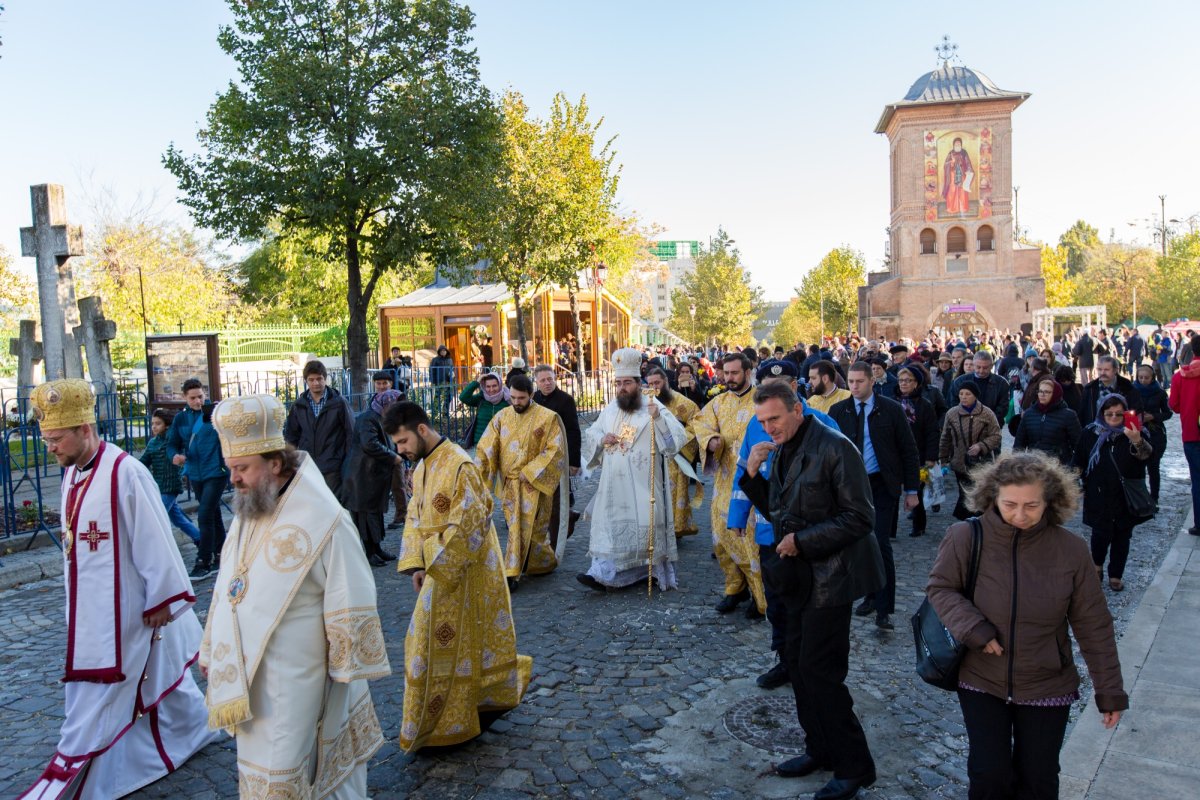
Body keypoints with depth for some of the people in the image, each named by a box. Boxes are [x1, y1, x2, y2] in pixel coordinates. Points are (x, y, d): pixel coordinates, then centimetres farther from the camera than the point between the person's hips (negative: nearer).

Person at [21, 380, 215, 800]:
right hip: (89, 608, 8)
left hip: (123, 609, -8)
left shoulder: (125, 474, -22)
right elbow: (75, 540, 13)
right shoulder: (72, 472, 4)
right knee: (157, 674, 20)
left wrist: (161, 601, -14)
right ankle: (193, 729, 36)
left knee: (96, 693, 2)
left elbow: (154, 541, -19)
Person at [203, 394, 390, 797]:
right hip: (246, 677, 7)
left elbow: (349, 608, -16)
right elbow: (228, 589, 14)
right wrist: (212, 651, 18)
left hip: (292, 681, -7)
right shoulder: (248, 513, 5)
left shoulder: (323, 520, -20)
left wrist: (348, 672, -10)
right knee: (257, 765, 18)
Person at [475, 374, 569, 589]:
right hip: (509, 483, 5)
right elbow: (486, 447, -1)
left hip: (534, 483, -4)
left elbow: (555, 450, -12)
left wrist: (529, 472, -17)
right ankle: (545, 562, 33)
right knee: (517, 527, 14)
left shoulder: (547, 418, -9)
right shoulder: (502, 416, 2)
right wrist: (478, 473, -14)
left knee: (524, 529, -5)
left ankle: (511, 575, 1)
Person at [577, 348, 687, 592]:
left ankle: (658, 571, 16)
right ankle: (602, 573, 7)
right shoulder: (609, 410, 10)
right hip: (614, 483, 5)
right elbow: (590, 434, 20)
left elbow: (678, 437, -16)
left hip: (643, 485, -5)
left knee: (645, 525, 0)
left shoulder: (653, 407, -7)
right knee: (611, 523, 4)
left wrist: (658, 419, -32)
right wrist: (601, 439, -3)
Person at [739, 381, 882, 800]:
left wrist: (802, 541, -19)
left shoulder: (835, 448, -17)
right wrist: (753, 473, -2)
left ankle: (854, 766, 14)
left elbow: (859, 518, -18)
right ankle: (820, 749, 31)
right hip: (800, 574, 8)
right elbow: (774, 511, 13)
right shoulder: (782, 451, 8)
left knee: (818, 670, -3)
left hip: (830, 575, -8)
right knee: (797, 661, 14)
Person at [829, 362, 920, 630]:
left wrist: (911, 490, -2)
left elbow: (909, 451, 0)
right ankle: (871, 595, 26)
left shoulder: (891, 409, -4)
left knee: (881, 545, -8)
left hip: (882, 486, -3)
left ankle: (883, 610, -1)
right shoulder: (838, 411, 2)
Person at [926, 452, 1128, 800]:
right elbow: (940, 588, -5)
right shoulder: (966, 537, -17)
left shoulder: (1071, 550, -13)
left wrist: (1110, 691, 0)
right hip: (981, 682, -1)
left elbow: (1094, 627, -5)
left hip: (1046, 689, 1)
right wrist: (972, 629, -21)